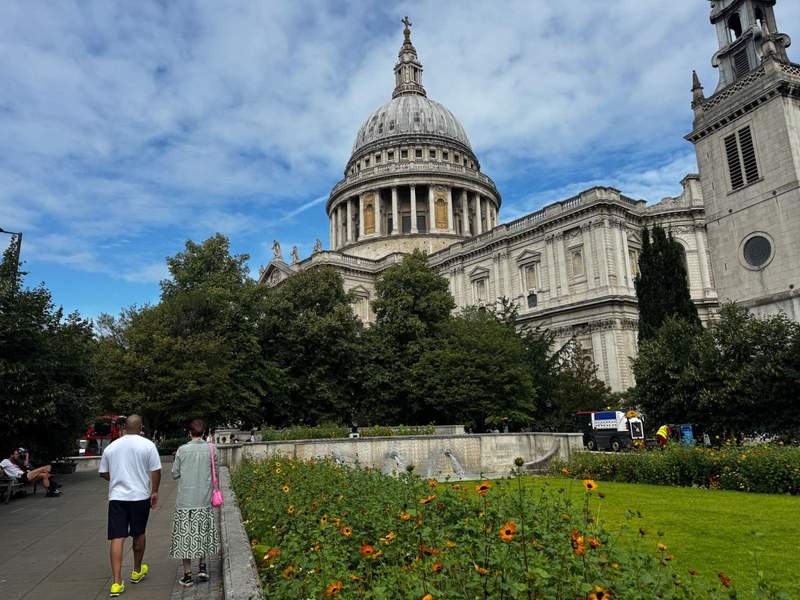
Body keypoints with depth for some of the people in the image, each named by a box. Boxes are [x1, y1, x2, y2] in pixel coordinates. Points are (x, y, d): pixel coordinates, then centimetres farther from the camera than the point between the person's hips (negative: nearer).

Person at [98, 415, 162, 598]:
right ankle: (137, 571, 33)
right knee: (139, 534, 16)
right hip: (140, 496, -2)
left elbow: (103, 473, 13)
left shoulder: (111, 446, 4)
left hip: (116, 497, 2)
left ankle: (117, 583, -3)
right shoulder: (147, 445, -7)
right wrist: (155, 492, 2)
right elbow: (156, 471, -10)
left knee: (117, 538, 1)